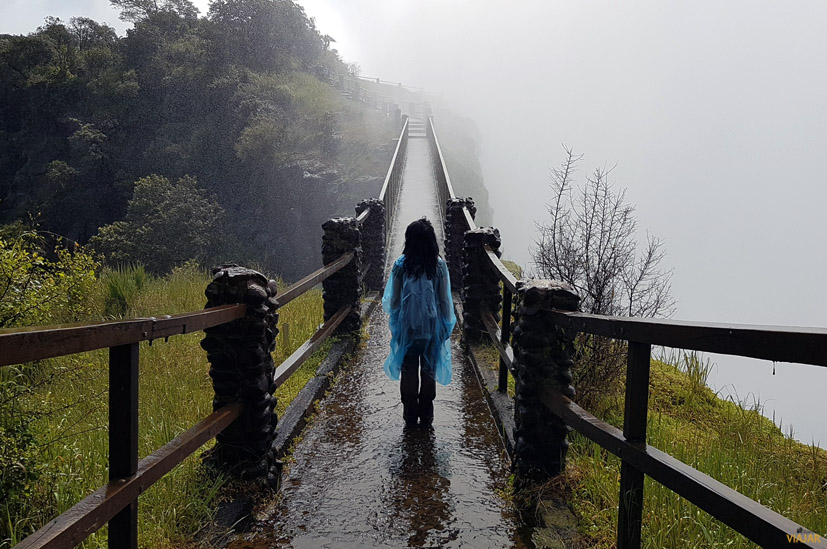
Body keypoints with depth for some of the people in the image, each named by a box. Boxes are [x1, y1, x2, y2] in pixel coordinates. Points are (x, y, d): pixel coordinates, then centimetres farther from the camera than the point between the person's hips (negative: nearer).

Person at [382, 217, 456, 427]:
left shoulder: (401, 264, -9)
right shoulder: (439, 265, -9)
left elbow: (393, 299, -3)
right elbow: (444, 300, -4)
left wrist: (395, 322, 13)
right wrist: (447, 326, 8)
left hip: (407, 326, 0)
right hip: (431, 326, 0)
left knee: (409, 371, 11)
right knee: (429, 371, 12)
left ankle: (410, 416, 18)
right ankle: (426, 416, 20)